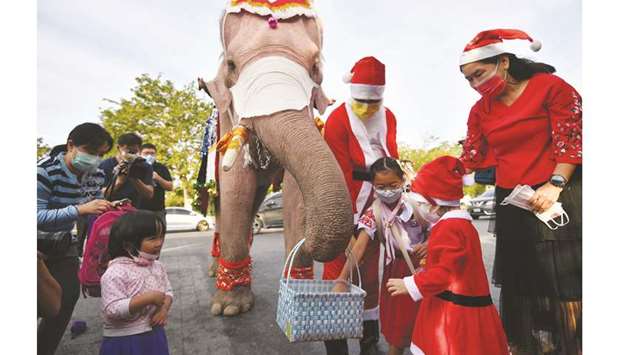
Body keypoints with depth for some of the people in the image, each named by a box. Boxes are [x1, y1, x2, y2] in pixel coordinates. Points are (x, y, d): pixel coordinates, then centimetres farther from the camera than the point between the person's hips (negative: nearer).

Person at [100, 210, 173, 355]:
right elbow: (112, 310, -26)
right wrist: (149, 298, -29)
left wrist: (164, 309, -12)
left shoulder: (157, 266, 1)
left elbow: (168, 292, 8)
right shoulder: (115, 272, -20)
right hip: (124, 341, -6)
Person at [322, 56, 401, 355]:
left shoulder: (388, 118, 5)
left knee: (370, 271, 15)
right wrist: (348, 216, -19)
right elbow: (341, 174, -18)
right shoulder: (338, 120, -14)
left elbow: (392, 161, 11)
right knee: (337, 271, 0)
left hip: (374, 204, 6)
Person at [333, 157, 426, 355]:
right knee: (395, 322, 9)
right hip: (395, 268, 1)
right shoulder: (373, 213, -13)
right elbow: (359, 246, -22)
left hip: (421, 265, 0)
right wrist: (342, 279, -31)